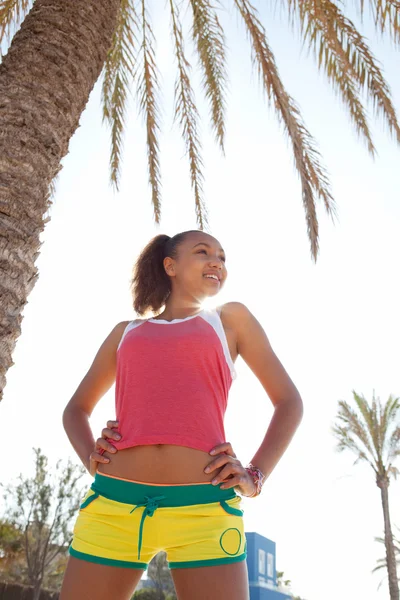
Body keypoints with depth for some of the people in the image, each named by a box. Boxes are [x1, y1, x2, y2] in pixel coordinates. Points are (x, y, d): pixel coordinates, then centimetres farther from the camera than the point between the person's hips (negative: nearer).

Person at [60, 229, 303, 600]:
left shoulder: (231, 319, 15)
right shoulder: (125, 332, 20)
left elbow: (289, 401, 14)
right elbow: (76, 408, 27)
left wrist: (255, 478, 1)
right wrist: (90, 457, 6)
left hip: (204, 508, -2)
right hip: (114, 503, 2)